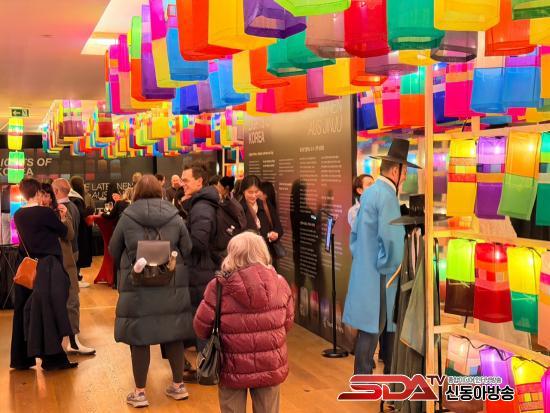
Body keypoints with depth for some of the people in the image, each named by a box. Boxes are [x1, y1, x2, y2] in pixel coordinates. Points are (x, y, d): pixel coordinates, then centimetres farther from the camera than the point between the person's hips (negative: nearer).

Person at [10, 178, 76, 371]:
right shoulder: (45, 212, -14)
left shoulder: (18, 215, 4)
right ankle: (52, 358, 8)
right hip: (47, 268, -6)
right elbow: (63, 232, -4)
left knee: (24, 311, 11)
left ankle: (21, 359, 19)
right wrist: (62, 217, 11)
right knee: (49, 311, 1)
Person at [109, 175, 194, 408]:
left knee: (139, 336, 7)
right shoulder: (174, 216, -3)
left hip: (136, 285, -2)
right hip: (173, 284, 2)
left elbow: (114, 251, 6)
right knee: (173, 333, 13)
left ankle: (140, 392, 13)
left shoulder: (127, 217, -5)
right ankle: (178, 385, 24)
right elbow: (187, 250, 1)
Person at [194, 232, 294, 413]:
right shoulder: (279, 283, -7)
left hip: (234, 369, -2)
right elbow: (287, 323, 4)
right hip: (271, 367, 3)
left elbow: (202, 327, -8)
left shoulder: (219, 287, -17)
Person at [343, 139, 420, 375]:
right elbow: (393, 241, -23)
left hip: (364, 273, 9)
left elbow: (355, 233, 17)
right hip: (379, 276, -9)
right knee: (372, 329, 0)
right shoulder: (387, 196, -17)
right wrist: (393, 266, -7)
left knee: (370, 328, 16)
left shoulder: (369, 192, 11)